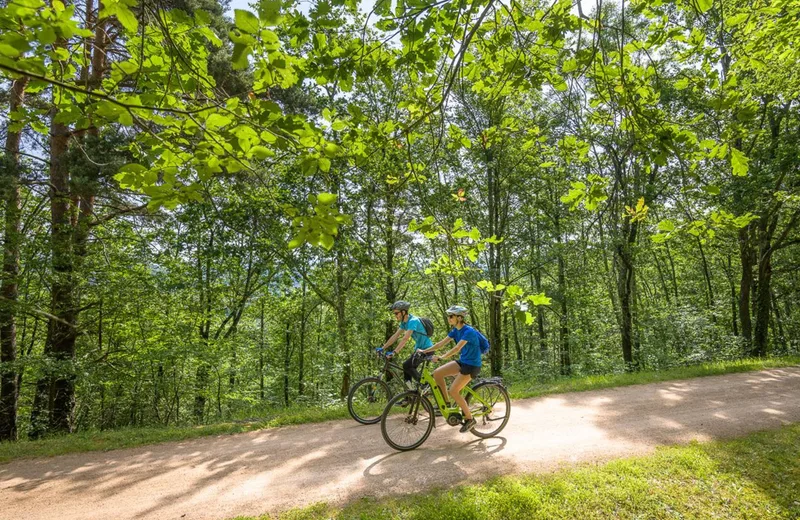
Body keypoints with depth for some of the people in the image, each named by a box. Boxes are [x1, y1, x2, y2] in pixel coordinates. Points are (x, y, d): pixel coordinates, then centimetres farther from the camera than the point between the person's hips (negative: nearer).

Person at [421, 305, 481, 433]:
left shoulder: (468, 331, -22)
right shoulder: (455, 330, 3)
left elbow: (457, 348, -33)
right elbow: (441, 343, 2)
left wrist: (441, 357, -43)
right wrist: (425, 351, -6)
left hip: (472, 365, -8)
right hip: (462, 361, 8)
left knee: (453, 391, -16)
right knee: (437, 373, -6)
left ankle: (469, 419, 3)